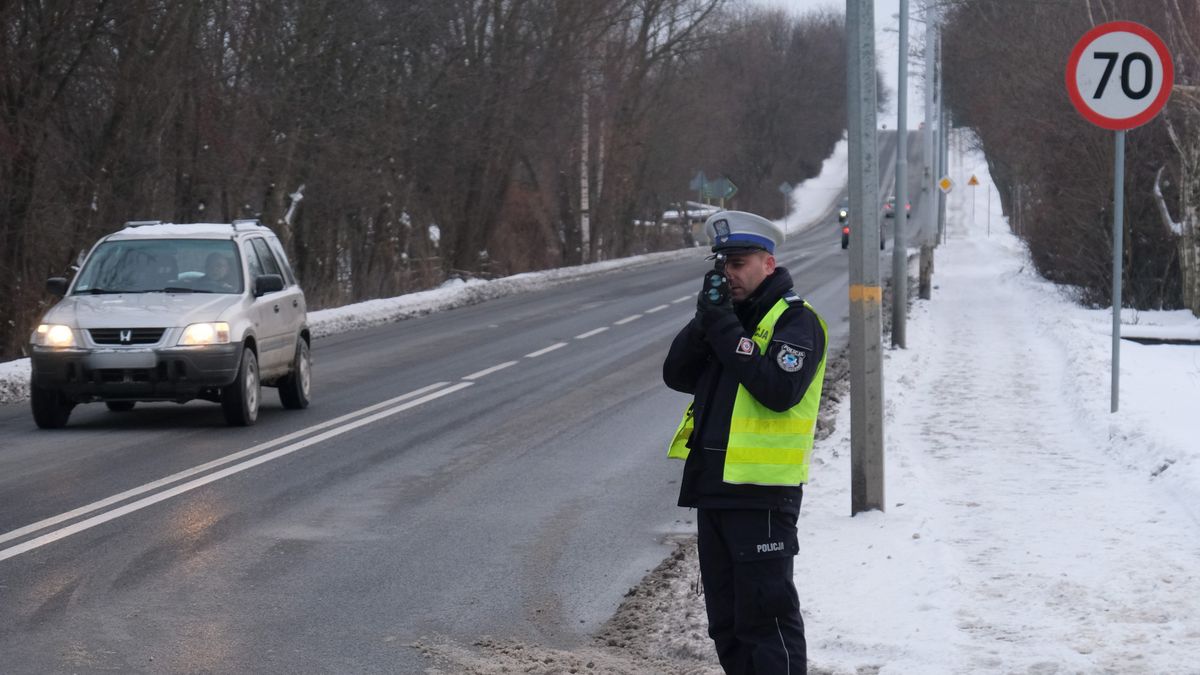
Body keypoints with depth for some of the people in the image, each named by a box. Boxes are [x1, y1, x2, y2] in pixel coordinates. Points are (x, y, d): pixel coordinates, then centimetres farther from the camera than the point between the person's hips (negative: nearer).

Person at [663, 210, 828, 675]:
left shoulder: (796, 321, -7)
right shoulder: (731, 315, 17)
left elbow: (779, 389, -23)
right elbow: (678, 375, 10)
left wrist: (727, 332, -18)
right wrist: (704, 323, -6)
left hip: (762, 494, -8)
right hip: (713, 487, 8)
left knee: (766, 611, -7)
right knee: (725, 618, 14)